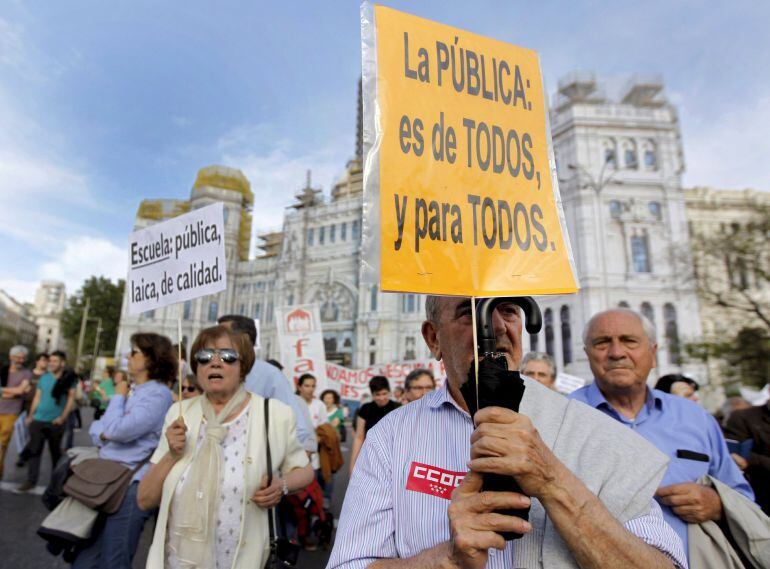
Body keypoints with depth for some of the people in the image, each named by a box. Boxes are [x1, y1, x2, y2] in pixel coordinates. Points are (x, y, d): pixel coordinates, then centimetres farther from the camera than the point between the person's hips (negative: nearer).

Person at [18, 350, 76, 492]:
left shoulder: (69, 379, -6)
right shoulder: (44, 378, 6)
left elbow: (71, 398, -8)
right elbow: (37, 397, 10)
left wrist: (63, 417, -15)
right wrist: (30, 416, 8)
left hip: (55, 422, -3)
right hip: (38, 420, 3)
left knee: (55, 452, 10)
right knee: (34, 450, 1)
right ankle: (31, 480, 8)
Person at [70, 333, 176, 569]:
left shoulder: (158, 394, -16)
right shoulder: (133, 392, 15)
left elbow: (117, 430, -22)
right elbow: (99, 427, 17)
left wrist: (118, 396, -6)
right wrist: (100, 433, -7)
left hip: (131, 487, -9)